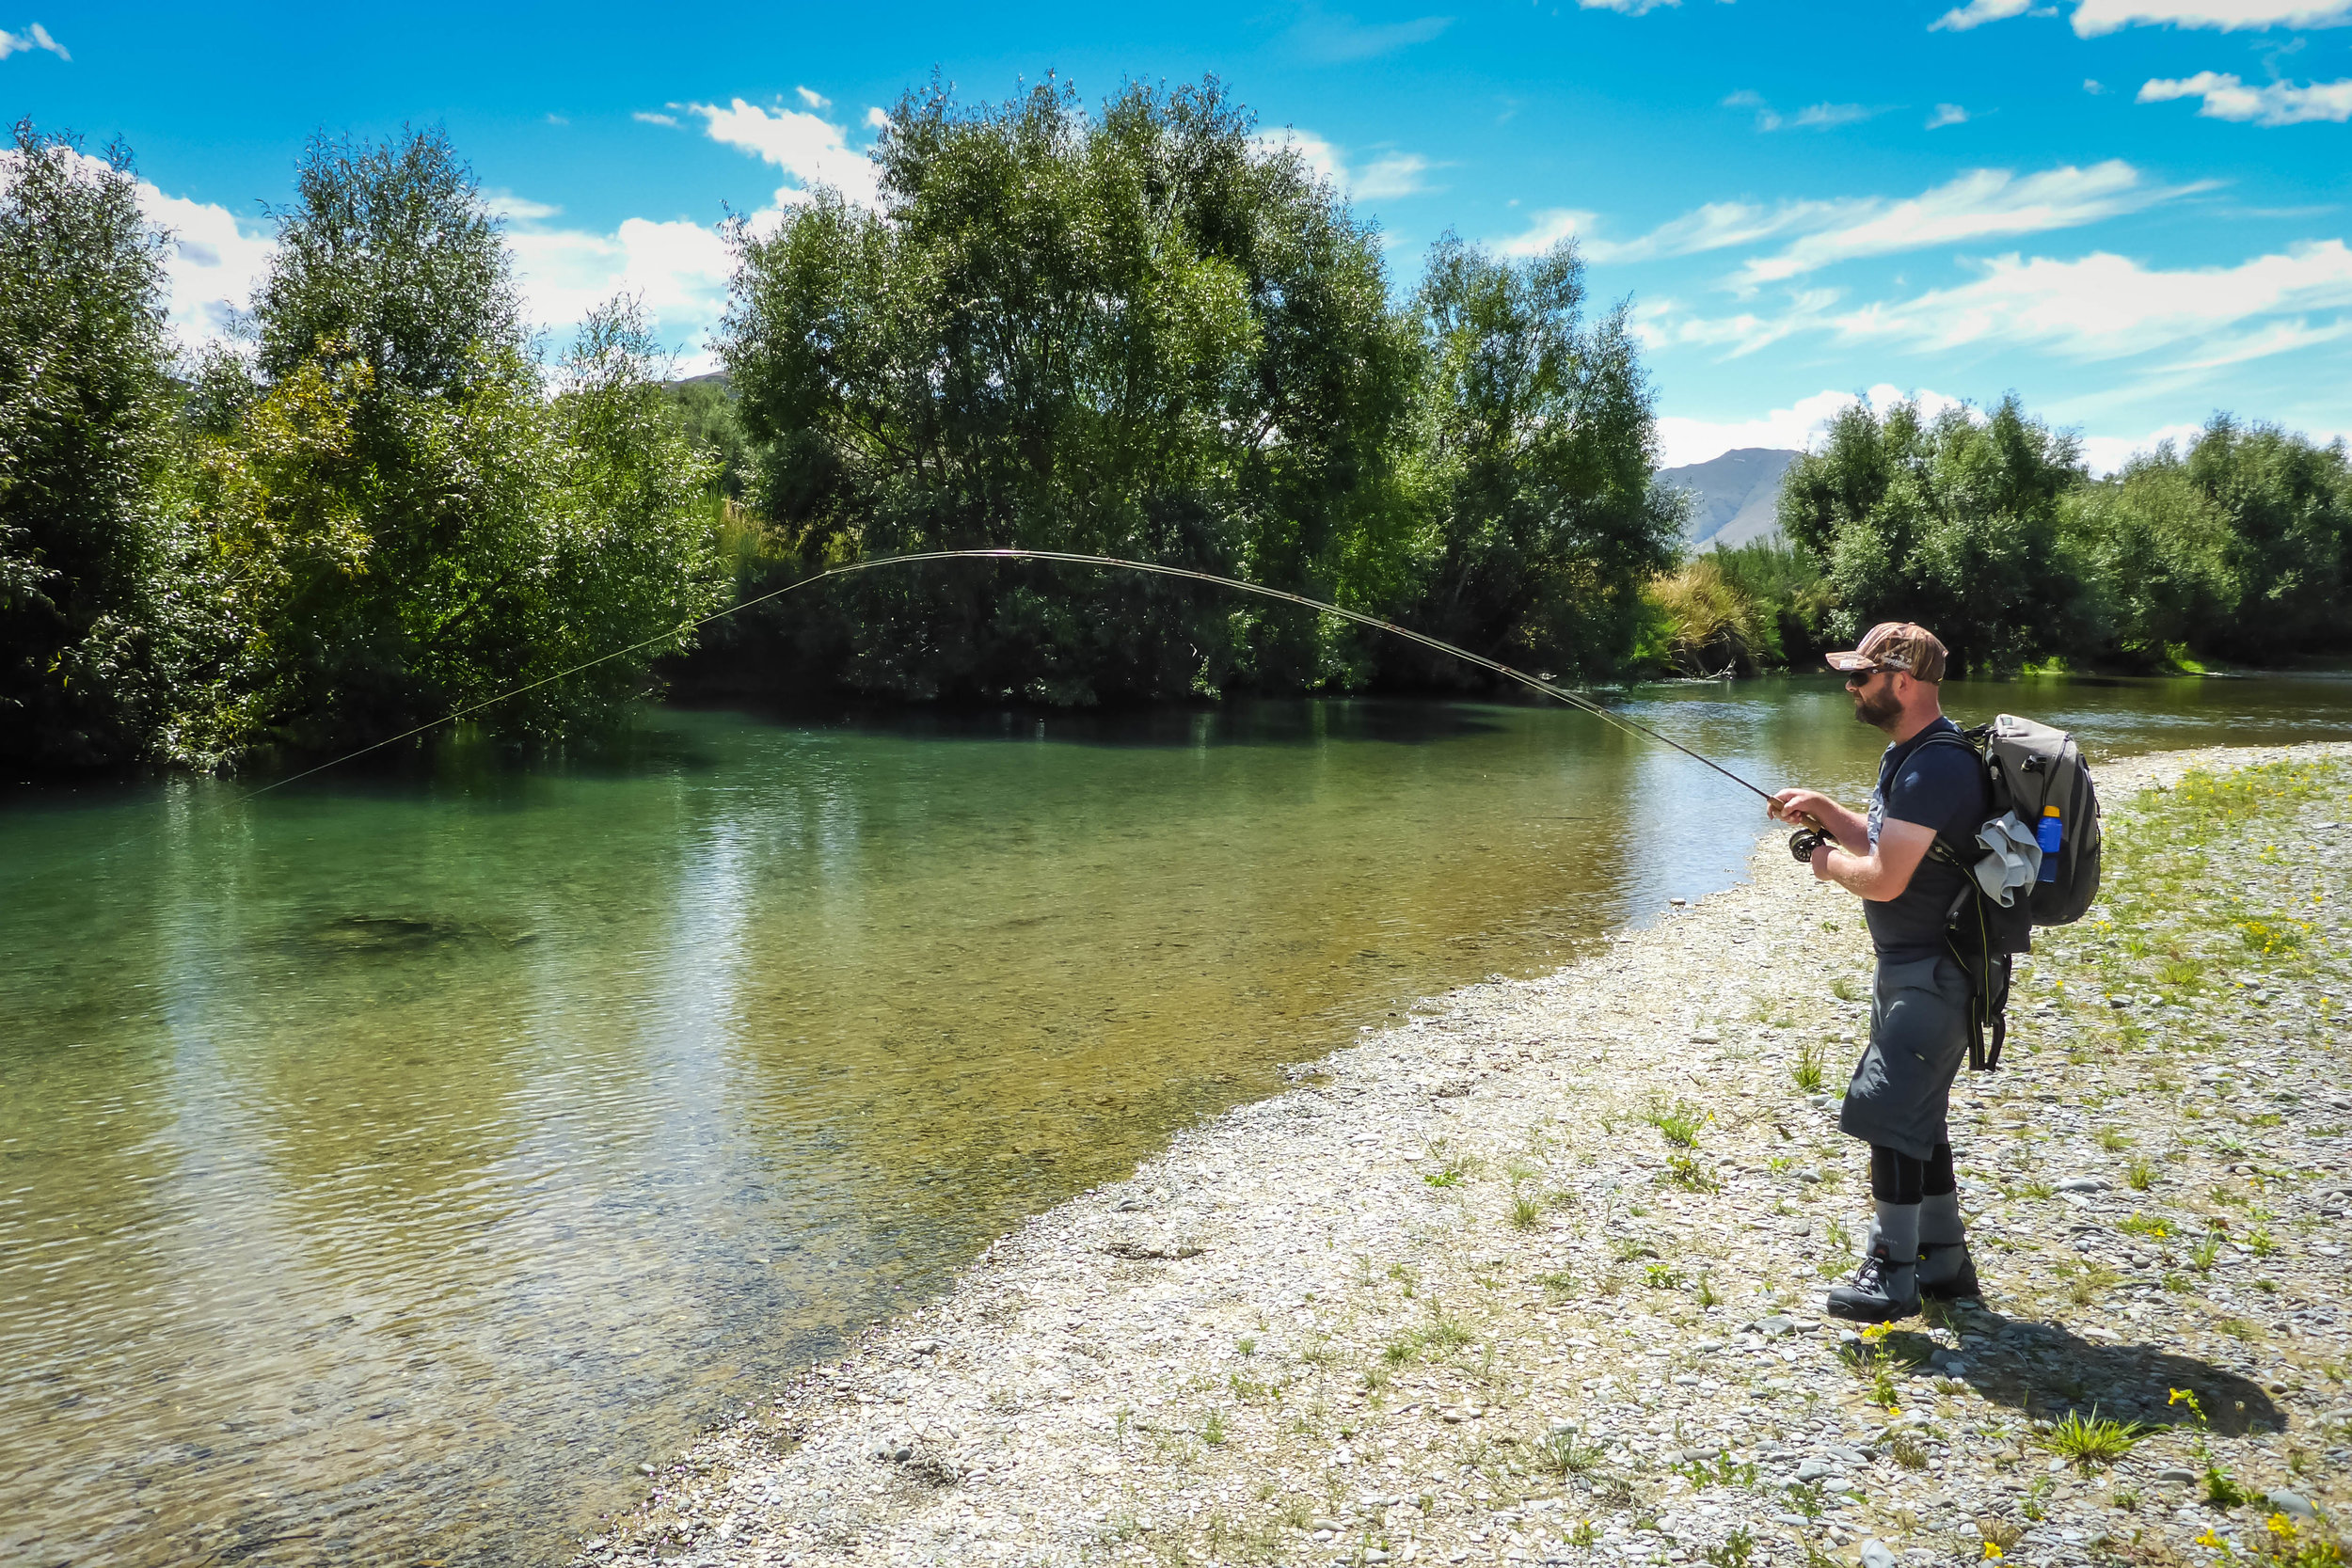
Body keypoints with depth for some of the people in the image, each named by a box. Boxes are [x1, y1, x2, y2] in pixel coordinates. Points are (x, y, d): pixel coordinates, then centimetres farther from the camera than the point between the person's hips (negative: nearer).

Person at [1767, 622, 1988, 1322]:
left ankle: (1892, 1271, -1)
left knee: (1888, 1113, -10)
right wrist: (1824, 811, 10)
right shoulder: (1908, 755, 12)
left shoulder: (1936, 767, -23)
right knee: (1915, 1115, 16)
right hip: (1910, 967, 11)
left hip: (1936, 974, -11)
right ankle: (1944, 1260, 27)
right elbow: (1884, 843, 22)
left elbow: (1883, 879, -26)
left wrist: (1831, 863, -7)